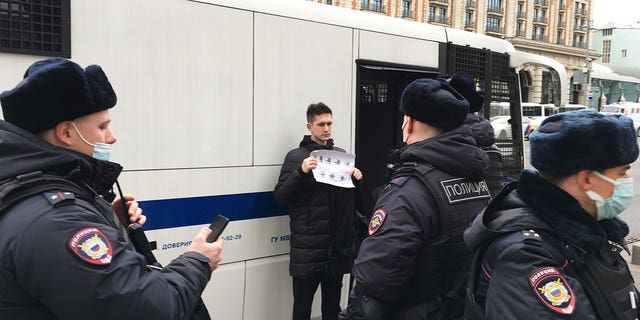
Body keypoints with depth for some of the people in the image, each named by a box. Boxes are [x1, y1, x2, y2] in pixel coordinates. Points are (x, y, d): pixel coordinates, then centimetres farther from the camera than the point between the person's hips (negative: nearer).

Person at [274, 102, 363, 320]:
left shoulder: (340, 154, 12)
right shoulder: (296, 156, -1)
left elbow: (353, 195, 18)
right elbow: (280, 196, -8)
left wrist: (357, 177, -3)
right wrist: (301, 172, -22)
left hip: (338, 246, 4)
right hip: (307, 247, -4)